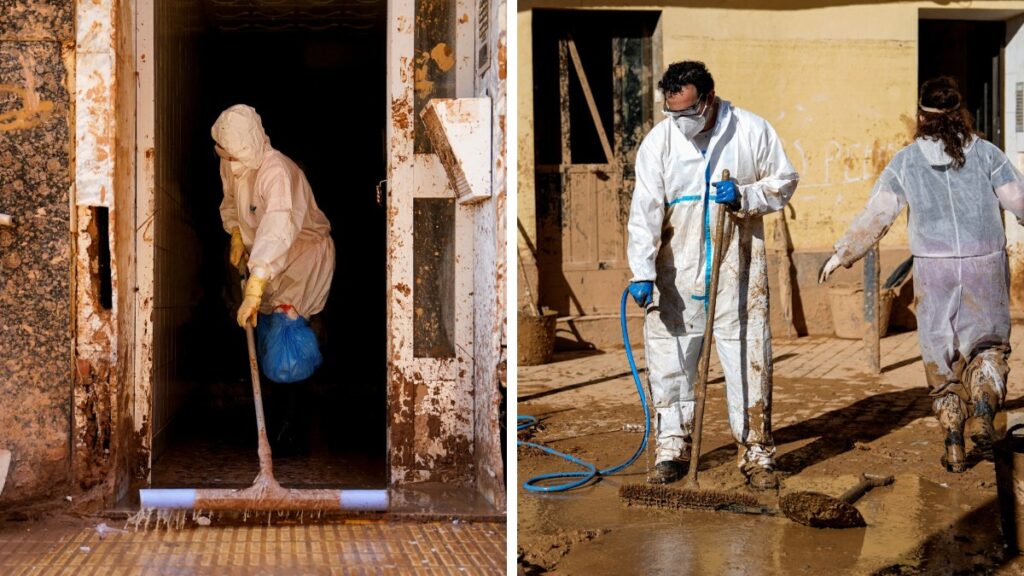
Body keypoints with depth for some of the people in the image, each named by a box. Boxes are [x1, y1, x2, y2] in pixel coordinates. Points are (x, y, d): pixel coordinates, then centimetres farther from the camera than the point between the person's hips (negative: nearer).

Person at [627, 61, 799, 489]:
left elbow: (784, 181, 7)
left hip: (738, 265, -1)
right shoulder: (658, 141, -3)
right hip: (677, 269, 1)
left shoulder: (752, 131, -3)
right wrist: (643, 272, -17)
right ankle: (672, 448, 17)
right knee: (669, 356, 4)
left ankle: (756, 451, 13)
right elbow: (645, 209, -8)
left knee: (748, 357, 2)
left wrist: (745, 197, -14)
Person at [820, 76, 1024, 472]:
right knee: (989, 344, 17)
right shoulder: (985, 153, -1)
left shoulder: (905, 162, 1)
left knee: (941, 355, 11)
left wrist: (842, 254, 9)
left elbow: (876, 215, -1)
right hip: (985, 266, 0)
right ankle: (983, 414, -9)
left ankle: (953, 445, 8)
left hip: (933, 269, 0)